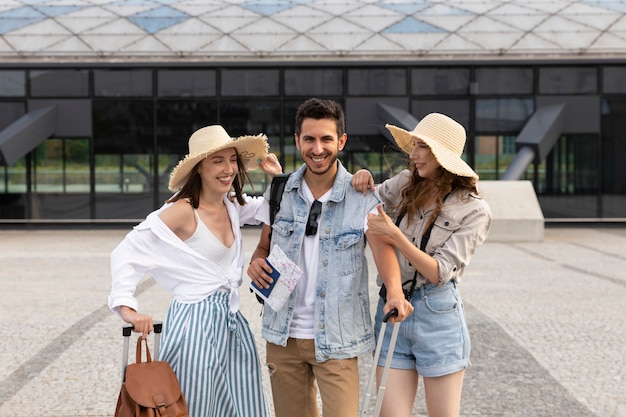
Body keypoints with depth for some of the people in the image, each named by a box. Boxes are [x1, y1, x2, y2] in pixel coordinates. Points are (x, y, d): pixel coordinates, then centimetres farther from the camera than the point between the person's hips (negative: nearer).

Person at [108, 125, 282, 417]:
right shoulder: (183, 210, -15)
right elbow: (126, 252, -16)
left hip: (232, 322, 7)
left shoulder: (233, 206, 6)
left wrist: (276, 177, 6)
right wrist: (127, 308, -25)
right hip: (196, 323, -7)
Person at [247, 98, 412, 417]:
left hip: (336, 339, -3)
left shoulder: (361, 196, -8)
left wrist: (395, 293, -41)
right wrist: (256, 262, -12)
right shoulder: (280, 191, 1)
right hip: (283, 334, 3)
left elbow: (382, 247, -21)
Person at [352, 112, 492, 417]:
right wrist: (363, 179, 1)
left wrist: (395, 236, -21)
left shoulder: (474, 211, -6)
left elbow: (439, 272, -13)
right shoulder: (403, 185, 6)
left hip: (437, 315, -4)